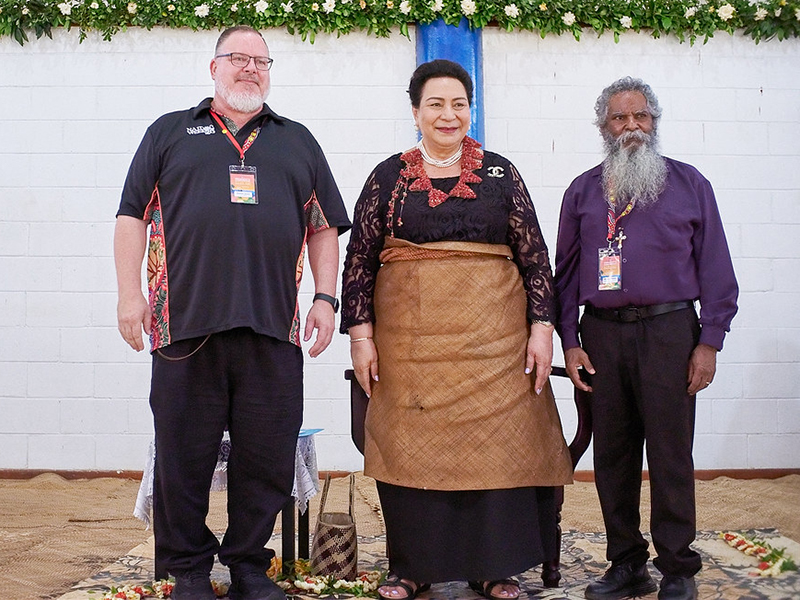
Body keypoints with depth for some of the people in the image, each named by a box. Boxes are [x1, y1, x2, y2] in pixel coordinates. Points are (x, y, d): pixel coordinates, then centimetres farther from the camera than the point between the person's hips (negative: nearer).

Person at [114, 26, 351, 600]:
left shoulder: (298, 141, 20)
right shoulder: (171, 132, 15)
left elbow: (324, 229, 18)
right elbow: (133, 215, 10)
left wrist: (326, 299, 7)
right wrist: (130, 292, -1)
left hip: (273, 327, 2)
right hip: (186, 322, -1)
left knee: (268, 461, 4)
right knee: (185, 457, 3)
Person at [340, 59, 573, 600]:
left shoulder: (500, 173, 9)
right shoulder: (389, 177, 8)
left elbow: (535, 256, 6)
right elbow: (359, 259, 6)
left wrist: (542, 327, -2)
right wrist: (361, 334, -1)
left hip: (492, 335, 0)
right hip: (409, 337, 0)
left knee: (495, 443, 1)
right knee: (412, 447, 2)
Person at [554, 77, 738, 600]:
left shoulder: (688, 183, 7)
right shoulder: (584, 191, 13)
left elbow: (715, 266, 4)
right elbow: (566, 271, 13)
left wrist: (710, 341, -3)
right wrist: (570, 341, 4)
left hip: (668, 331, -2)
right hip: (602, 334, 3)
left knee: (671, 452, -2)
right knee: (613, 453, 6)